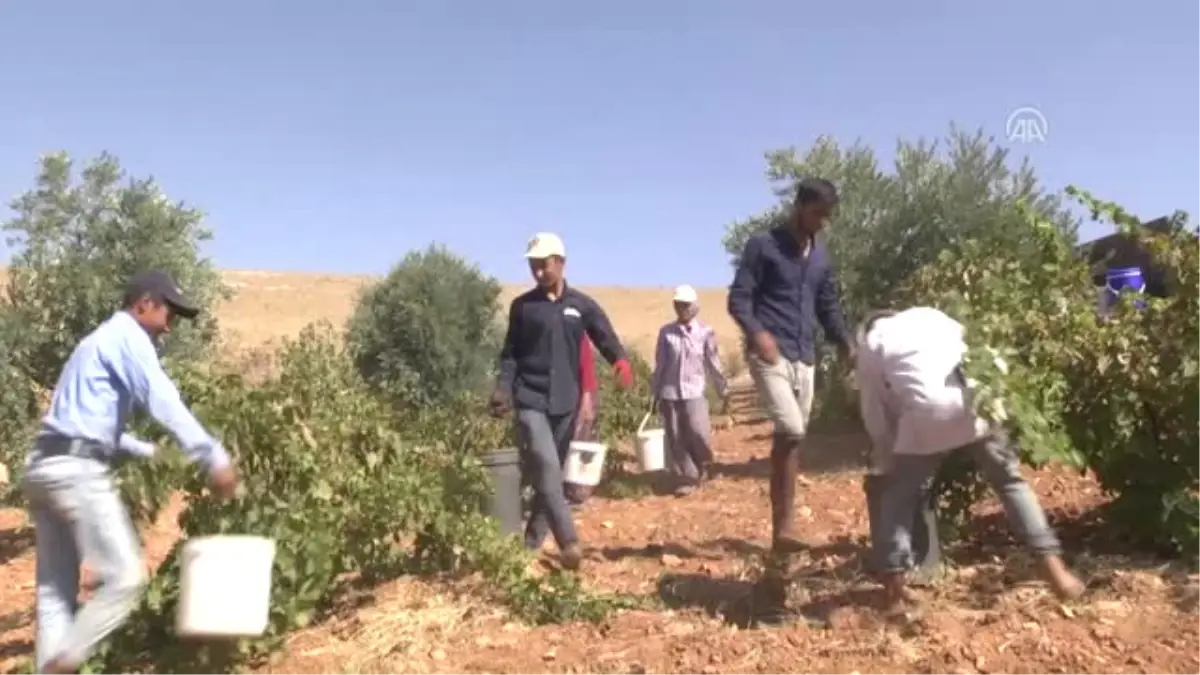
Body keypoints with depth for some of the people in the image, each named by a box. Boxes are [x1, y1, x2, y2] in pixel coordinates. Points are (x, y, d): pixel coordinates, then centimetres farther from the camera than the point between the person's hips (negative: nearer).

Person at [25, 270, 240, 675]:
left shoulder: (101, 341, 25)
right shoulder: (128, 338, -5)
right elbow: (165, 403, -18)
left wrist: (148, 451, 21)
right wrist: (214, 459, -20)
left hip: (45, 467, 10)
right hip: (77, 470, -10)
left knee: (56, 589, 10)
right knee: (125, 577, -7)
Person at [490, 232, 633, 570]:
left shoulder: (582, 305, 5)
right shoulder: (522, 306, 5)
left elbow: (605, 338, -4)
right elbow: (510, 353, 7)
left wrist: (620, 361, -26)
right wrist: (503, 390, -7)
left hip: (565, 402, 2)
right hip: (530, 399, -2)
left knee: (554, 470, 10)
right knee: (547, 466, -17)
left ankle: (532, 542, 24)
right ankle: (569, 541, -17)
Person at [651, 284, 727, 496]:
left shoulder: (705, 332, -3)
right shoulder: (666, 332, 1)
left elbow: (713, 363, 4)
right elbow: (660, 365, 6)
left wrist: (723, 390, 8)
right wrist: (655, 393, 7)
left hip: (694, 392, -2)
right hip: (669, 393, 2)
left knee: (699, 434, -10)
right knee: (676, 440, 4)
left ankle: (701, 466, 20)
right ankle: (685, 478, 16)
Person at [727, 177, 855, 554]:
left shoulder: (821, 255, 17)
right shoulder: (763, 246, -2)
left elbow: (828, 306, 21)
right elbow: (738, 298, -7)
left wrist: (846, 344, 3)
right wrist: (756, 333, -25)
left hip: (805, 358, 7)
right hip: (770, 354, -7)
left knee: (794, 439, 6)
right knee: (791, 431, -19)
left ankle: (782, 527, 12)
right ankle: (784, 525, -10)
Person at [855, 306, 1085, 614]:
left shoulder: (871, 346, 24)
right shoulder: (931, 316, 31)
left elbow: (875, 417, 23)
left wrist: (893, 451, 36)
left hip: (925, 411, -2)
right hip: (970, 401, 2)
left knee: (898, 494, 16)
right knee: (1010, 479, 20)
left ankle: (894, 583, 11)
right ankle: (1054, 568, 15)